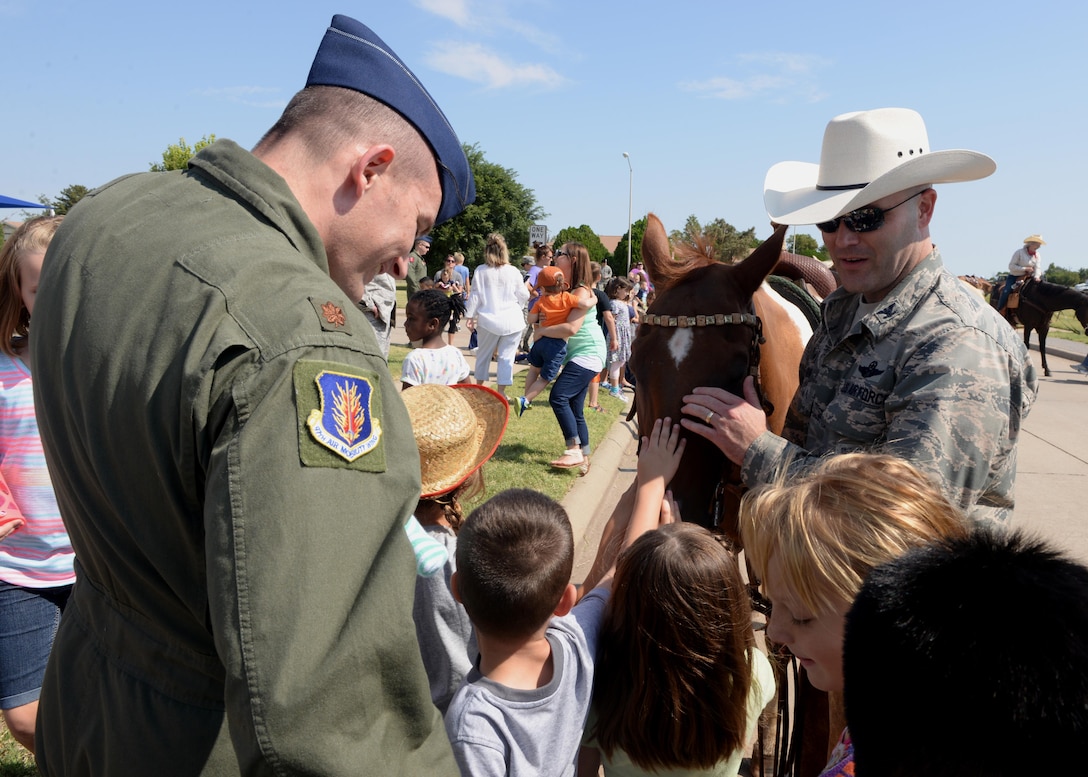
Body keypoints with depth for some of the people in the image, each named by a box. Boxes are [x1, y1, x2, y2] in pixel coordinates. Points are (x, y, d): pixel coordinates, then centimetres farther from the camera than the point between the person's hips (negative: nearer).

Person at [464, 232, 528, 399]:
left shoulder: (481, 271, -5)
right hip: (512, 320, -1)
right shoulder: (513, 271, -4)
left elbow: (475, 296, -3)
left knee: (484, 354, 17)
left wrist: (470, 316, 5)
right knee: (506, 357, 3)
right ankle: (501, 391, 5)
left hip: (489, 320, 1)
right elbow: (524, 295, 5)